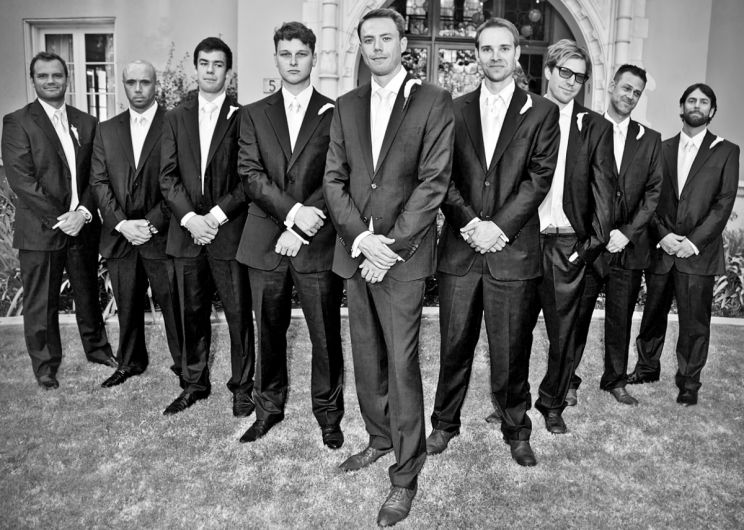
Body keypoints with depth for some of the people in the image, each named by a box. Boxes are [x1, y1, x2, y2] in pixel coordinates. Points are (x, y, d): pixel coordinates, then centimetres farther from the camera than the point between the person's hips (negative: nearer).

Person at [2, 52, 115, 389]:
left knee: (88, 294, 16)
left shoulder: (86, 123, 11)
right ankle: (45, 365, 23)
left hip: (83, 225, 4)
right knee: (41, 304, 6)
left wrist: (84, 212, -9)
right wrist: (58, 218, -16)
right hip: (39, 231, -3)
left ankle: (96, 348, 34)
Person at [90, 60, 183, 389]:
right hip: (119, 235, 4)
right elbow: (98, 181, 6)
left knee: (173, 303, 3)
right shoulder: (106, 130, 12)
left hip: (162, 236, -4)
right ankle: (130, 362, 31)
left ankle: (184, 363, 18)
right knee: (127, 306, 14)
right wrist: (121, 223, -8)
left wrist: (152, 223, -14)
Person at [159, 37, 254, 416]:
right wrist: (189, 218, -8)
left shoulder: (243, 117, 0)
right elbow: (168, 176, 5)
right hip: (187, 229, 4)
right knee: (192, 313, 11)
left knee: (238, 314, 2)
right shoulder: (175, 118, 11)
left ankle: (242, 386, 16)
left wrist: (217, 215, -12)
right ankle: (194, 383, 26)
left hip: (229, 230, -3)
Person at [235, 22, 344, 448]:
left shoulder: (336, 114, 4)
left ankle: (328, 412, 22)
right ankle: (269, 407, 29)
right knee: (269, 331, 12)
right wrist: (292, 212, -15)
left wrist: (301, 229, -12)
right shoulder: (254, 115, 11)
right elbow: (251, 175, -1)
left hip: (318, 244, -2)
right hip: (266, 245, 2)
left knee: (326, 333, 4)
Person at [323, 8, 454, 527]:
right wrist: (361, 238, -8)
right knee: (367, 358, 14)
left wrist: (391, 243, -14)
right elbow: (334, 179, 7)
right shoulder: (347, 105, 13)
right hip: (355, 249, 5)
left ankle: (406, 474, 12)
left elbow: (434, 181, -8)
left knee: (401, 363, -3)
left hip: (402, 252, -5)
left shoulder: (434, 101, -1)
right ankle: (380, 438, 33)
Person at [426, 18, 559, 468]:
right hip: (459, 248, 2)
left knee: (512, 350, 6)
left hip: (514, 250, -1)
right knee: (455, 345, 9)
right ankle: (445, 423, 26)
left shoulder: (542, 112, 6)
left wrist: (498, 227, -12)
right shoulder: (455, 110, 10)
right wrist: (470, 223, -11)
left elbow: (539, 178, -3)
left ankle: (517, 430, 25)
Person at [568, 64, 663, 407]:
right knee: (576, 315, 2)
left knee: (621, 318, 10)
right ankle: (567, 380, 16)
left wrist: (627, 232, -6)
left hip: (629, 245, 3)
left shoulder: (650, 140, 11)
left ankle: (616, 379, 26)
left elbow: (653, 192, 6)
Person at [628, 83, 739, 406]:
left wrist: (694, 241, -12)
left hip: (698, 252, -2)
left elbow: (724, 203, -3)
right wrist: (662, 235, -9)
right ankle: (647, 367, 29)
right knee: (653, 314, 12)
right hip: (661, 249, 2)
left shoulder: (726, 151, 5)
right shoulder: (662, 149, 11)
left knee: (694, 321, 2)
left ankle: (688, 382, 16)